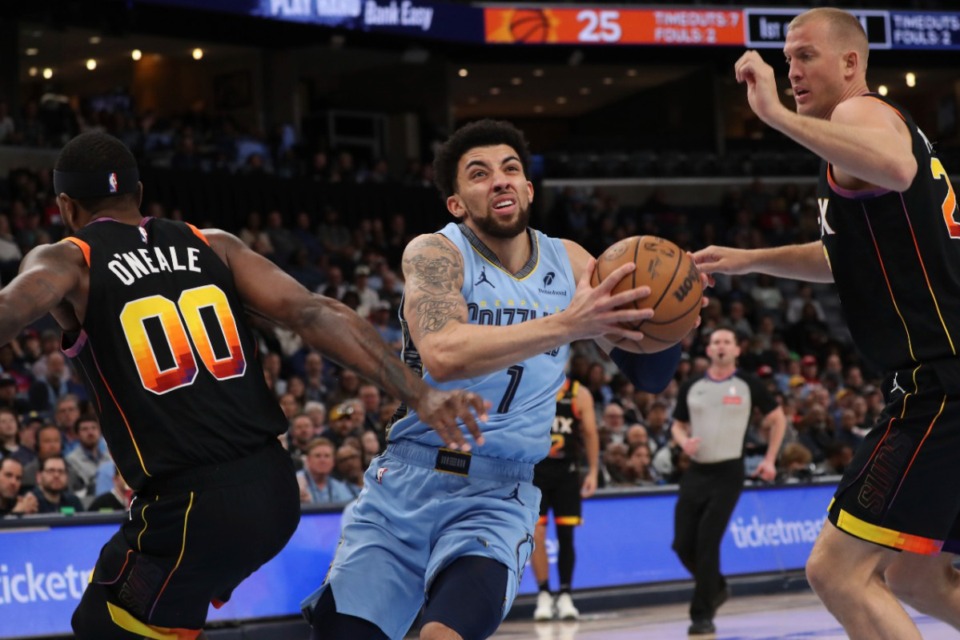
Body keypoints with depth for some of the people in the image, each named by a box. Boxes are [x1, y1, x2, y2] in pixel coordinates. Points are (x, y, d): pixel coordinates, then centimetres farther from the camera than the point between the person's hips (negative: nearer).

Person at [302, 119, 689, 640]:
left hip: (497, 497, 1)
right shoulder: (435, 254, -7)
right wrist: (566, 326, -36)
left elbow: (648, 374, 7)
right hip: (405, 482, -1)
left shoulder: (569, 263, 6)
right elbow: (443, 355, -28)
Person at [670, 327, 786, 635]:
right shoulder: (691, 388, 7)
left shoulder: (747, 385, 0)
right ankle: (716, 587, 28)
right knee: (683, 544, 0)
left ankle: (702, 615, -6)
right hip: (696, 471, 4)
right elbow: (678, 425, 19)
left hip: (728, 472, -4)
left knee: (708, 542, -13)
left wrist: (769, 460, 5)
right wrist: (684, 441, -5)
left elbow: (778, 419, 11)